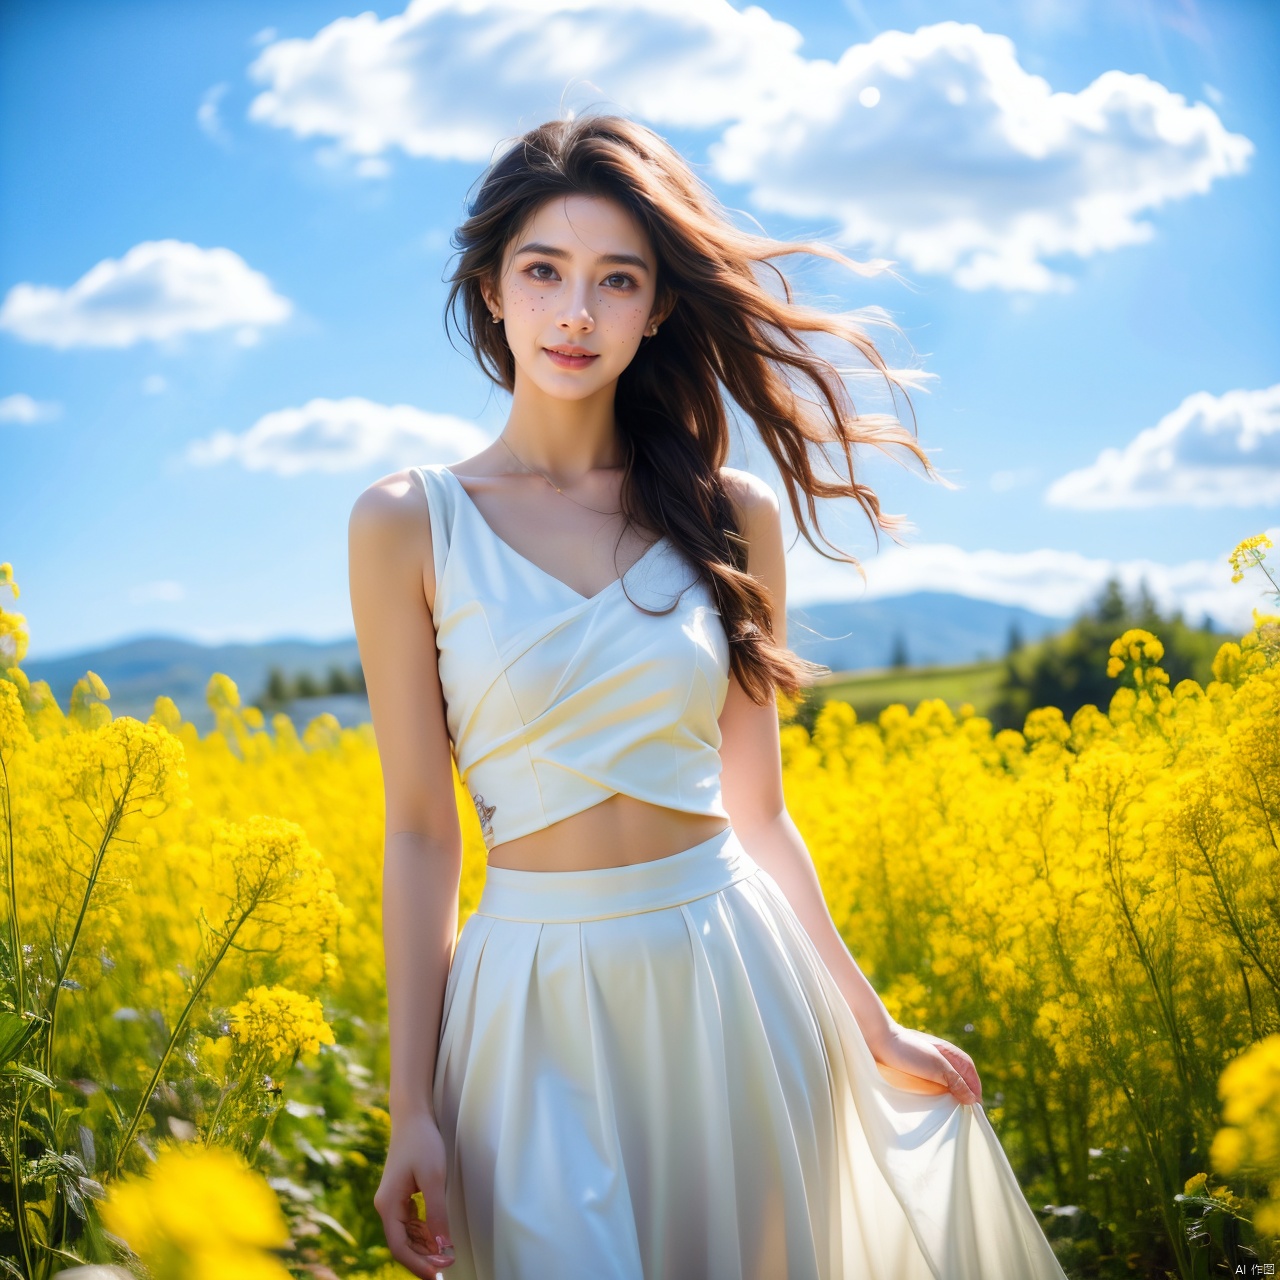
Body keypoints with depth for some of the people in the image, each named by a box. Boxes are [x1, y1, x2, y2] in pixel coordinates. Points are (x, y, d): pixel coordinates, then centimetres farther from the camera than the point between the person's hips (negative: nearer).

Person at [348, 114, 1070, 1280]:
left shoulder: (732, 518, 2)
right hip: (542, 1007, -2)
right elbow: (419, 828, -3)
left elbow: (757, 809, 8)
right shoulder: (407, 524, -4)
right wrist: (414, 1109, -5)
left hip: (736, 984, 2)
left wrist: (870, 1025, 12)